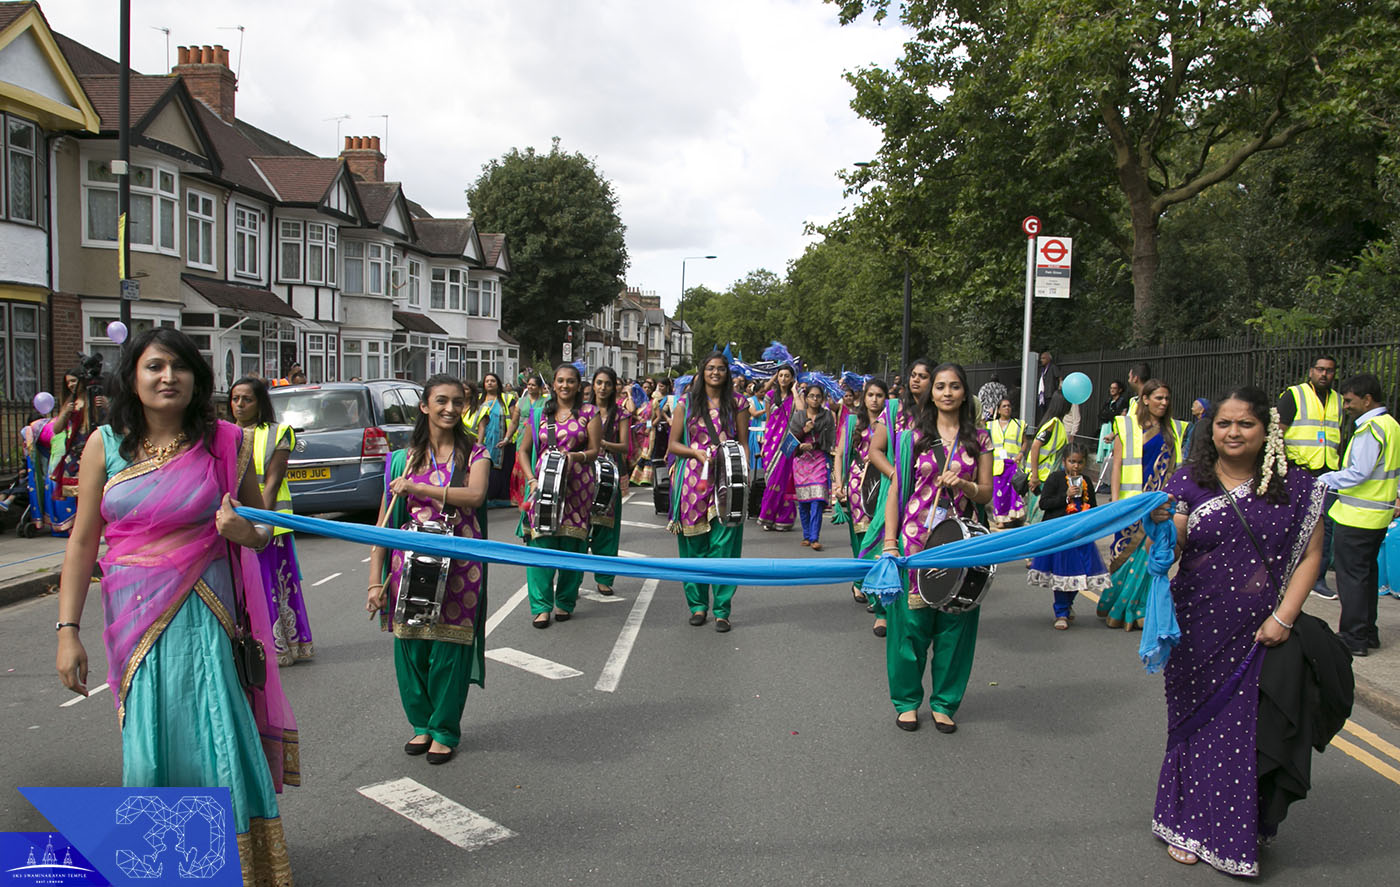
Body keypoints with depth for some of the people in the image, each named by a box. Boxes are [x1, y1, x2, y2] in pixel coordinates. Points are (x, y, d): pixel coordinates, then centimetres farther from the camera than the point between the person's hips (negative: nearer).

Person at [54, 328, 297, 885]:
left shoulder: (221, 442, 0)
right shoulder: (106, 445, 2)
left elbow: (263, 530, 9)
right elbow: (82, 543, 4)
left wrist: (242, 530, -15)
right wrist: (68, 630, -1)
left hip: (204, 614, -1)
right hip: (134, 617, 1)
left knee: (218, 739, -3)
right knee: (148, 744, 6)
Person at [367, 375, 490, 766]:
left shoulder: (474, 454, 5)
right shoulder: (403, 459, 7)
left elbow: (475, 495, -16)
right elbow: (385, 521, 4)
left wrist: (417, 488, -15)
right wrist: (375, 580, -1)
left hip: (458, 567, -1)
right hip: (411, 561, 1)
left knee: (450, 646, 1)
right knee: (411, 647, 5)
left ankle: (445, 730, 18)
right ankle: (422, 723, 26)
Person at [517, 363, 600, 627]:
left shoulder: (589, 413, 9)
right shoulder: (539, 413, 14)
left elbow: (594, 451, 4)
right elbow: (525, 450, 15)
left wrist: (576, 456, -17)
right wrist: (531, 479, 0)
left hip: (577, 485, -1)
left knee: (572, 543, -1)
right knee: (541, 543, -8)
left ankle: (565, 602, 13)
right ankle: (542, 606, -4)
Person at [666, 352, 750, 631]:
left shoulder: (737, 403, 8)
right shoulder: (688, 402, 8)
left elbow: (743, 444, 9)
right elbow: (672, 445, 8)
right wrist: (697, 453, -9)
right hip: (693, 481, 1)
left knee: (724, 546, -4)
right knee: (694, 545, 5)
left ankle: (721, 609, 5)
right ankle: (697, 605, 18)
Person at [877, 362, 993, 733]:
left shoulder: (979, 438, 7)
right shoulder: (913, 433, 3)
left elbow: (986, 493, 8)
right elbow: (896, 489, 1)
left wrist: (964, 485, -14)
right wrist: (890, 542, -5)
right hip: (916, 538, -1)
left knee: (955, 622, 4)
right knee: (911, 618, 2)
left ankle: (945, 702, 21)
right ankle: (907, 700, 19)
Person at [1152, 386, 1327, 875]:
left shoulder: (1296, 487, 2)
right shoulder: (1189, 482, -1)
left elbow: (1310, 555, 2)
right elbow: (1168, 550, -7)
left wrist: (1284, 618, -8)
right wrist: (1160, 525, -30)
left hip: (1265, 633, 1)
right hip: (1202, 632, -1)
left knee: (1254, 729, 6)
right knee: (1199, 724, 7)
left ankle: (1245, 832, 26)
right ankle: (1188, 824, 23)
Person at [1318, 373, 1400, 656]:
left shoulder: (1370, 428, -19)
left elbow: (1359, 473, -24)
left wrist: (1323, 481, -16)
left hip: (1357, 516, -10)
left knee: (1351, 577, -3)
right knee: (1367, 574, 18)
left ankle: (1353, 639, 2)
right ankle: (1368, 633, 25)